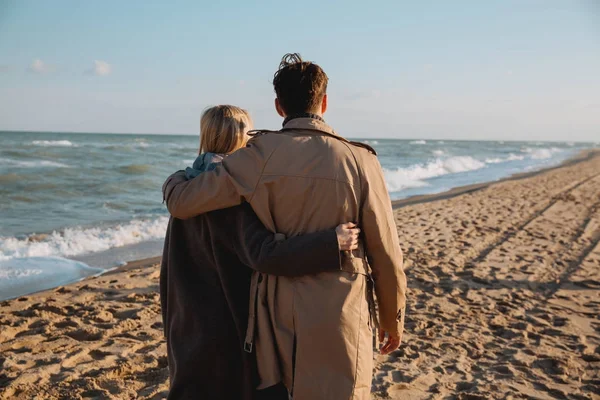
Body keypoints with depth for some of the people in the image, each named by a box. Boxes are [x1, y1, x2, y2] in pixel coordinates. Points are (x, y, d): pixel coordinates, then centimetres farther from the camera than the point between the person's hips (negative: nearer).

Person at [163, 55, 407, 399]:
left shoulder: (259, 156, -8)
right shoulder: (359, 161, -10)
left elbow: (181, 202, -3)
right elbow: (385, 254, -5)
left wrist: (176, 178, 21)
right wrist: (393, 319, 10)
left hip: (280, 312, 2)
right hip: (338, 318, -2)